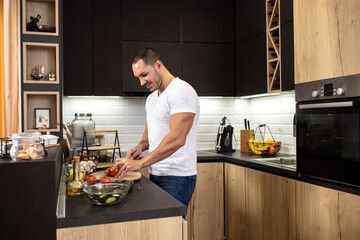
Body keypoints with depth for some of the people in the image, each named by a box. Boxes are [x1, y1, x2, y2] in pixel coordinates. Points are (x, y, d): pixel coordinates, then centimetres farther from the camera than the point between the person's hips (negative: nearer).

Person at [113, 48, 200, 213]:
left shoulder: (182, 91, -14)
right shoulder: (151, 98, 16)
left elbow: (177, 139, -24)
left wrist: (140, 163, -23)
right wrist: (140, 146, 3)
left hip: (177, 177, -8)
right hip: (155, 174, 8)